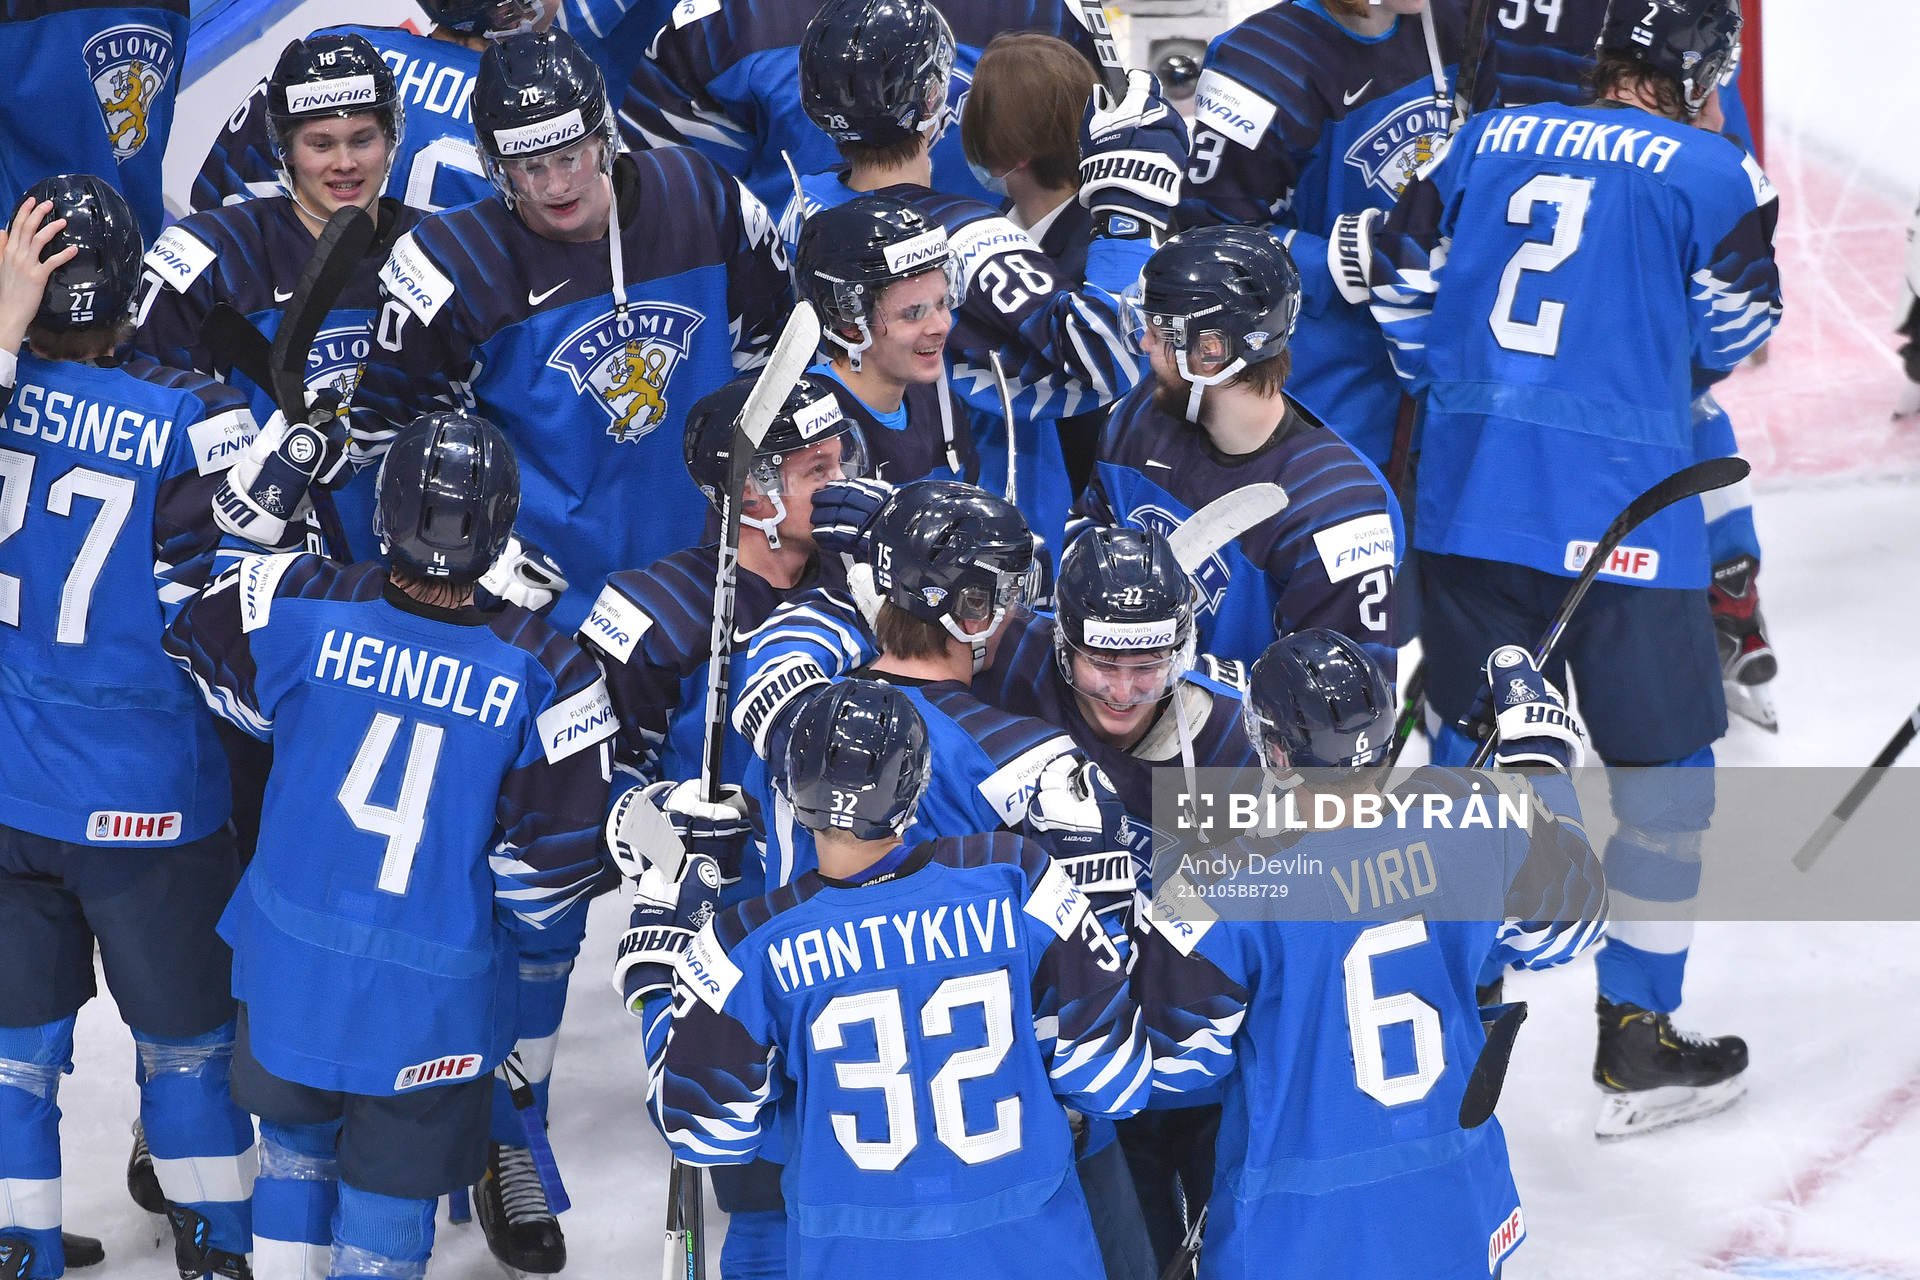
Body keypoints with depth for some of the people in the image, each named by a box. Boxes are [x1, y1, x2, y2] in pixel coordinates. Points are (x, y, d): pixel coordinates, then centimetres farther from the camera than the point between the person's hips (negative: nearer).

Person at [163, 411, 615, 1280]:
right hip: (435, 1000, -2)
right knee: (390, 1201, 15)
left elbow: (192, 639, 5)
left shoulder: (303, 606, -15)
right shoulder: (546, 674, -18)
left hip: (289, 964, 2)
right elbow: (557, 852, -13)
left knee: (295, 1140, 29)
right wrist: (500, 926, 9)